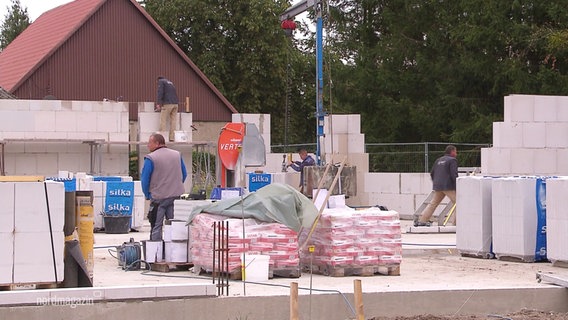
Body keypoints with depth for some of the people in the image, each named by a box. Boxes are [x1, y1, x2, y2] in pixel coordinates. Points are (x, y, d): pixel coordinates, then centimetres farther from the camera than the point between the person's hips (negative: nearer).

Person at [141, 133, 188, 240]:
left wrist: (147, 195, 6)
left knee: (156, 227, 1)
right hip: (176, 197, 5)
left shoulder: (150, 158, -10)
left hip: (158, 198, -5)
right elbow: (184, 175, 13)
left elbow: (144, 179, -8)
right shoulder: (177, 155, 6)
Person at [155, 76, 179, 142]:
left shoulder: (160, 81, 6)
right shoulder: (170, 82, 27)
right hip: (175, 103, 7)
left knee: (163, 120, -5)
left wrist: (158, 103, -10)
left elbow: (160, 92, -7)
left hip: (167, 104, -7)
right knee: (173, 120, 4)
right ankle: (172, 138, 1)